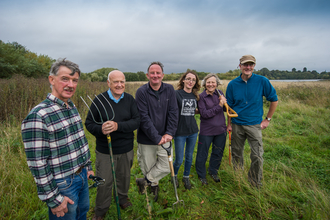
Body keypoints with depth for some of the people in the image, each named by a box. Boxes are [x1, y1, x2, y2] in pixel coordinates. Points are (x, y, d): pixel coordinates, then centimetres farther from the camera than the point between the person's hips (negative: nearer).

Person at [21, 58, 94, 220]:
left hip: (82, 176, 7)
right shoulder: (38, 116, -23)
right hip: (63, 184, -7)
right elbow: (37, 164, -21)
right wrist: (53, 199, -16)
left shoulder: (72, 107, 3)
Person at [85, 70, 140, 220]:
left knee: (124, 177, 21)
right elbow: (89, 123, -5)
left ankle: (123, 199, 51)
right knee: (104, 182, 11)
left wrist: (118, 126, -26)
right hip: (105, 150, -2)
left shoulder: (130, 99, -4)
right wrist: (100, 129, -26)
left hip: (126, 150, 2)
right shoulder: (99, 100, -9)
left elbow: (136, 121, -11)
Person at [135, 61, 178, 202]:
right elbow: (144, 118, -16)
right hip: (146, 139, -2)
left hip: (164, 138, 3)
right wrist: (157, 138, -19)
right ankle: (153, 186, 41)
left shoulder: (169, 90, -2)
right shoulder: (141, 92, -12)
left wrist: (169, 133, -13)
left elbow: (173, 113, -3)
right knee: (148, 167, 13)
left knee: (166, 167, 5)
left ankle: (144, 181, 27)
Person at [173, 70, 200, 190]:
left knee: (189, 157, 17)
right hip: (180, 132, -4)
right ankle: (174, 175, 35)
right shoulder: (176, 94, -11)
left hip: (193, 131, 5)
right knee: (179, 160, 5)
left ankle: (186, 177, 39)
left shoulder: (195, 96, 5)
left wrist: (193, 111, 5)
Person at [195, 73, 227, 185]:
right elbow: (204, 114, -20)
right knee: (202, 155, 9)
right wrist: (219, 106, -21)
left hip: (221, 130, 5)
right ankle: (201, 175, 32)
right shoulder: (201, 97, -12)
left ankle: (213, 172, 43)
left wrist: (224, 102, -9)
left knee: (218, 153, 19)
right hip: (206, 131, -4)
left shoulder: (220, 93, 2)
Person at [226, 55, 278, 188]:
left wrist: (267, 119, 2)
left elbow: (274, 100, 4)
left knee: (257, 157, -3)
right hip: (237, 125, 2)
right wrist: (229, 124, 6)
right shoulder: (232, 84, -1)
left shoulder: (262, 81, -5)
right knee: (236, 154, 14)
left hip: (254, 125, -2)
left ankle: (256, 185, 19)